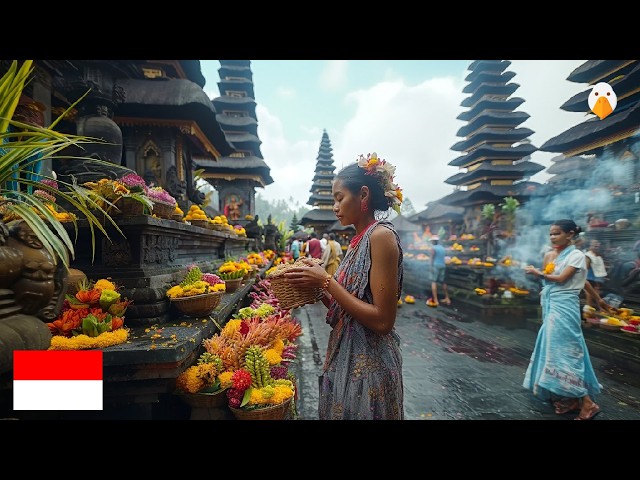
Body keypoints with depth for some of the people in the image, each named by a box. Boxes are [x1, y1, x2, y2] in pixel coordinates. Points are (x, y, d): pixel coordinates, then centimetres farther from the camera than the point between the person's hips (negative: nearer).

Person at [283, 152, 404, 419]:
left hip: (368, 365, -8)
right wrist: (318, 289, -4)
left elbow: (382, 320, -24)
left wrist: (326, 282, -21)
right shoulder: (359, 240, 7)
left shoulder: (381, 235, -18)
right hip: (346, 357, 8)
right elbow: (344, 308, 9)